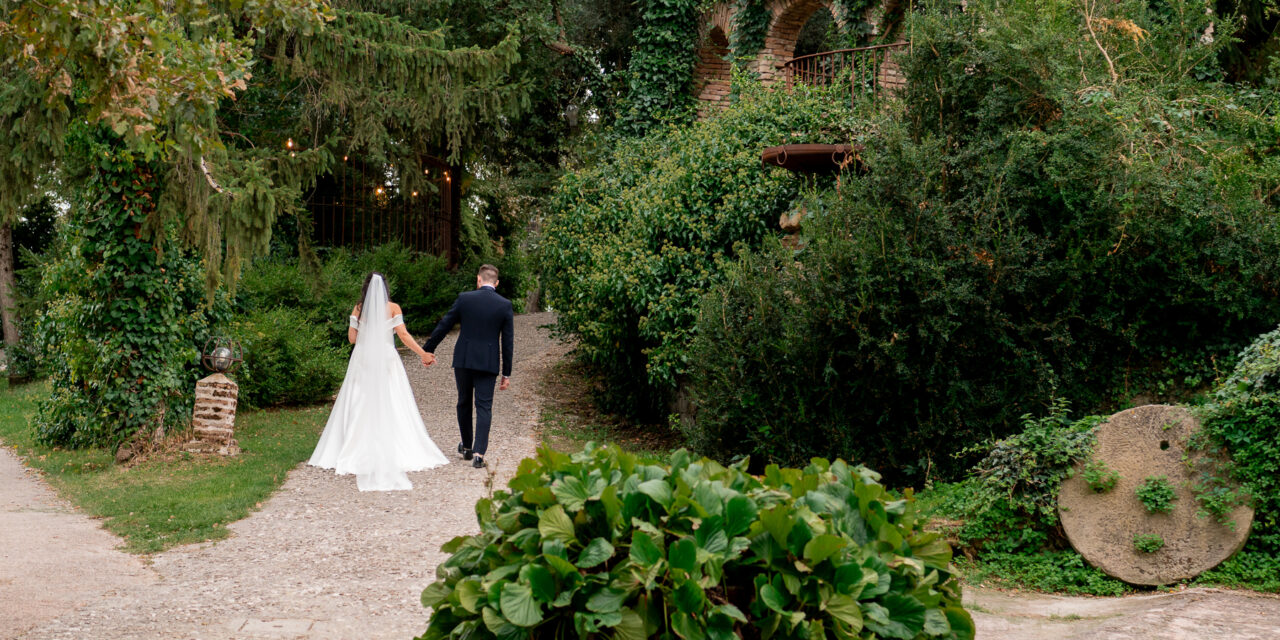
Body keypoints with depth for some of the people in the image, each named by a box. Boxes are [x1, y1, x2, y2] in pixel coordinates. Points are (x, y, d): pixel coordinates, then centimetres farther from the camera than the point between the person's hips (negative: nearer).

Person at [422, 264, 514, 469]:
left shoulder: (464, 298, -4)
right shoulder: (505, 305, -3)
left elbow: (444, 325, 2)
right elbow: (508, 342, -2)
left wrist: (428, 349, 15)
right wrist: (506, 373, 4)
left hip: (463, 360, 1)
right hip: (488, 362, -1)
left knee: (464, 403, 18)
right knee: (484, 407, 2)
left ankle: (467, 447, 30)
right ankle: (479, 453, -9)